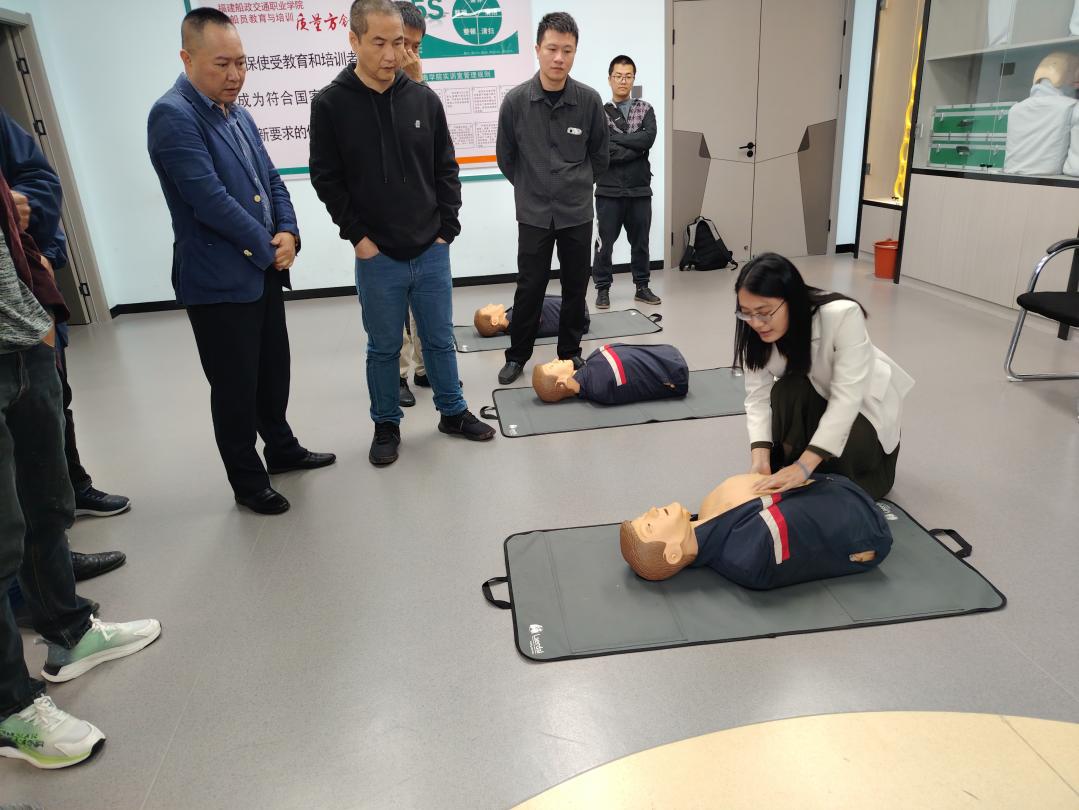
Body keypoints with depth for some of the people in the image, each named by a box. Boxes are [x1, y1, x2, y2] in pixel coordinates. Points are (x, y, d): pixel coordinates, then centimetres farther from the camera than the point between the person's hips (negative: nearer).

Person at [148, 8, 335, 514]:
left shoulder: (238, 113, 11)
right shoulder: (173, 115, -16)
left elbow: (271, 180, 13)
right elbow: (209, 200, -23)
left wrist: (288, 234, -6)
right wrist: (270, 248, -14)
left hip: (264, 271, 8)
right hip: (218, 280, -8)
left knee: (273, 370, 20)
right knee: (235, 387, 4)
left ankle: (282, 448, 40)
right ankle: (247, 482, 21)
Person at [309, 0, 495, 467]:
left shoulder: (424, 99, 2)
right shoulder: (331, 104, -5)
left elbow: (446, 170, 7)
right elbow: (326, 179, -3)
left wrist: (447, 228, 0)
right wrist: (357, 235, -9)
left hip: (432, 252, 2)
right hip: (377, 257, -2)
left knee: (440, 339, 14)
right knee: (383, 348, 10)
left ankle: (453, 413, 31)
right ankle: (386, 426, 27)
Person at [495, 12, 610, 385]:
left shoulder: (589, 100, -6)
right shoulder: (516, 101, -9)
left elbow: (599, 154, 9)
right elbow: (505, 156, 5)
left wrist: (577, 186, 13)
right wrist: (529, 189, 12)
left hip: (577, 212, 1)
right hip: (533, 213, -1)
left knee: (575, 287, 9)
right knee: (529, 288, 3)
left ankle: (570, 352, 25)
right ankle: (517, 355, 19)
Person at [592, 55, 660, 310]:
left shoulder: (645, 109, 9)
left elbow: (649, 137, -10)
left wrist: (614, 138, -12)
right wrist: (636, 147, -12)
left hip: (640, 189, 3)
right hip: (609, 190, -2)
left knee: (640, 241, 12)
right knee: (605, 242, 3)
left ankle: (642, 287, 24)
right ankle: (603, 289, 15)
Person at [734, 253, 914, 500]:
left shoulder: (843, 316, -37)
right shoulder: (754, 330, -23)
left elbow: (847, 398, -40)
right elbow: (758, 395, -24)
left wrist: (803, 466, -47)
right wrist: (760, 458, -38)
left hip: (862, 401, -3)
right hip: (815, 399, 3)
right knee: (785, 391, -31)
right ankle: (786, 480, -11)